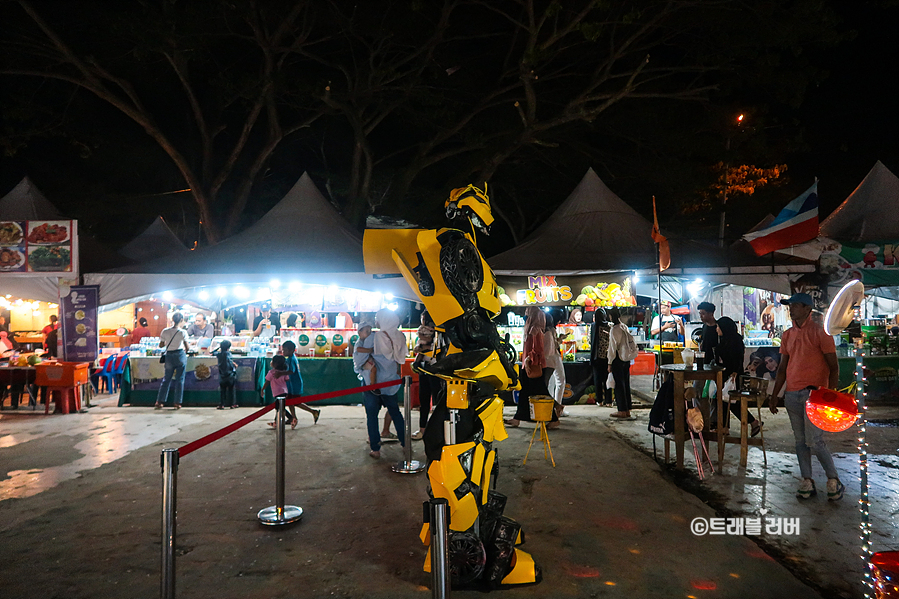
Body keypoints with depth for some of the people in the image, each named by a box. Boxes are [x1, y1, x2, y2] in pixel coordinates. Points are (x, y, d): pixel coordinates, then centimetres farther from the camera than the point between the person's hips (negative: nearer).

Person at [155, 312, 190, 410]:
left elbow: (161, 345, 4)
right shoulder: (182, 332, -9)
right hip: (180, 355, -2)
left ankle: (159, 402, 13)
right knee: (179, 379, 5)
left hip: (169, 356, 3)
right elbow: (187, 347, -2)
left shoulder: (165, 331, -3)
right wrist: (186, 350, 20)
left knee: (166, 379, 13)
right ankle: (177, 403, 6)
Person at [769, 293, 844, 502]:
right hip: (792, 395, 6)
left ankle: (834, 480, 10)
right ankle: (807, 482, 16)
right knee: (800, 441, 9)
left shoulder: (820, 332, -4)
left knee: (814, 441, -8)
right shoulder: (787, 335, 13)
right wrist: (774, 395, 13)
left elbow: (833, 367, -6)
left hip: (813, 393, -6)